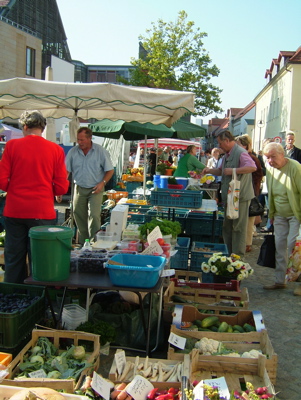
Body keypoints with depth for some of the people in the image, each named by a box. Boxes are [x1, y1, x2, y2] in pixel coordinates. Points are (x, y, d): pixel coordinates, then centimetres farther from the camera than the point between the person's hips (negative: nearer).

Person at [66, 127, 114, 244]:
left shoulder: (101, 151, -6)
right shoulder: (73, 152, 0)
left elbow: (110, 170, 0)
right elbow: (66, 171, 0)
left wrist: (102, 183, -14)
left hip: (95, 189, -3)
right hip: (79, 188, 3)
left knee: (94, 215, -14)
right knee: (78, 215, 7)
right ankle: (82, 244, 20)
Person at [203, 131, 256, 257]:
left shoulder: (240, 152, -16)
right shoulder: (227, 155, 16)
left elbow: (252, 167, -30)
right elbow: (221, 170, 30)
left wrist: (233, 170, -27)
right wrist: (210, 170, 13)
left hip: (240, 196, -10)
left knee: (238, 227, -3)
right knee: (227, 227, 16)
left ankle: (238, 257, 5)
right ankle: (230, 255, 27)